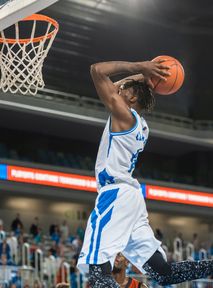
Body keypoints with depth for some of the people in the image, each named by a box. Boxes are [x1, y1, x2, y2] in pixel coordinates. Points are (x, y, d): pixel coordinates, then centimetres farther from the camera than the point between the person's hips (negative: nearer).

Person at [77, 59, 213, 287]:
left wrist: (139, 67, -2)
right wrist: (143, 74, 23)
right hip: (131, 196, 9)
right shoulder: (140, 125, 20)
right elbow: (114, 88, 35)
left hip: (116, 194, -9)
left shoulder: (123, 113, -4)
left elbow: (97, 70, -6)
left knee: (98, 269, -21)